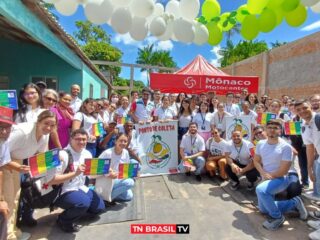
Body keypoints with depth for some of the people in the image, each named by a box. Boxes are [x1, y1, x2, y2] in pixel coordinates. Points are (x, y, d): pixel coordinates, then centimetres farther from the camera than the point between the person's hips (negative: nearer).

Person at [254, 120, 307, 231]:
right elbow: (256, 161, 3)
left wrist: (269, 176, -11)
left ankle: (278, 217, -15)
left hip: (280, 179, -7)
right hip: (266, 180, 7)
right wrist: (264, 174, -13)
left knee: (260, 189, -38)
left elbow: (283, 171, -19)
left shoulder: (286, 147, -16)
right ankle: (294, 203, 26)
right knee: (263, 209, 13)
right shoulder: (260, 144, 1)